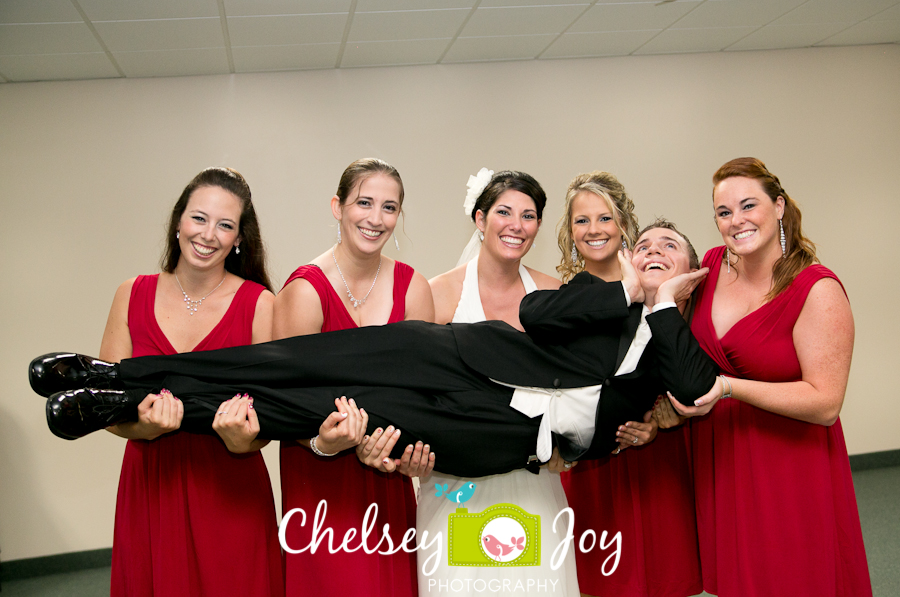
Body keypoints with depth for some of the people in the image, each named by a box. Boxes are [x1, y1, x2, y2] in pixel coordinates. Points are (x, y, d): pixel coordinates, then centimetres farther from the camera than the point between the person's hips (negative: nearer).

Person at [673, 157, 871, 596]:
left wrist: (728, 387, -26)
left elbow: (825, 404, -20)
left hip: (789, 472, -5)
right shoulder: (713, 265, 0)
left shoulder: (818, 290, -16)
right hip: (717, 463, 5)